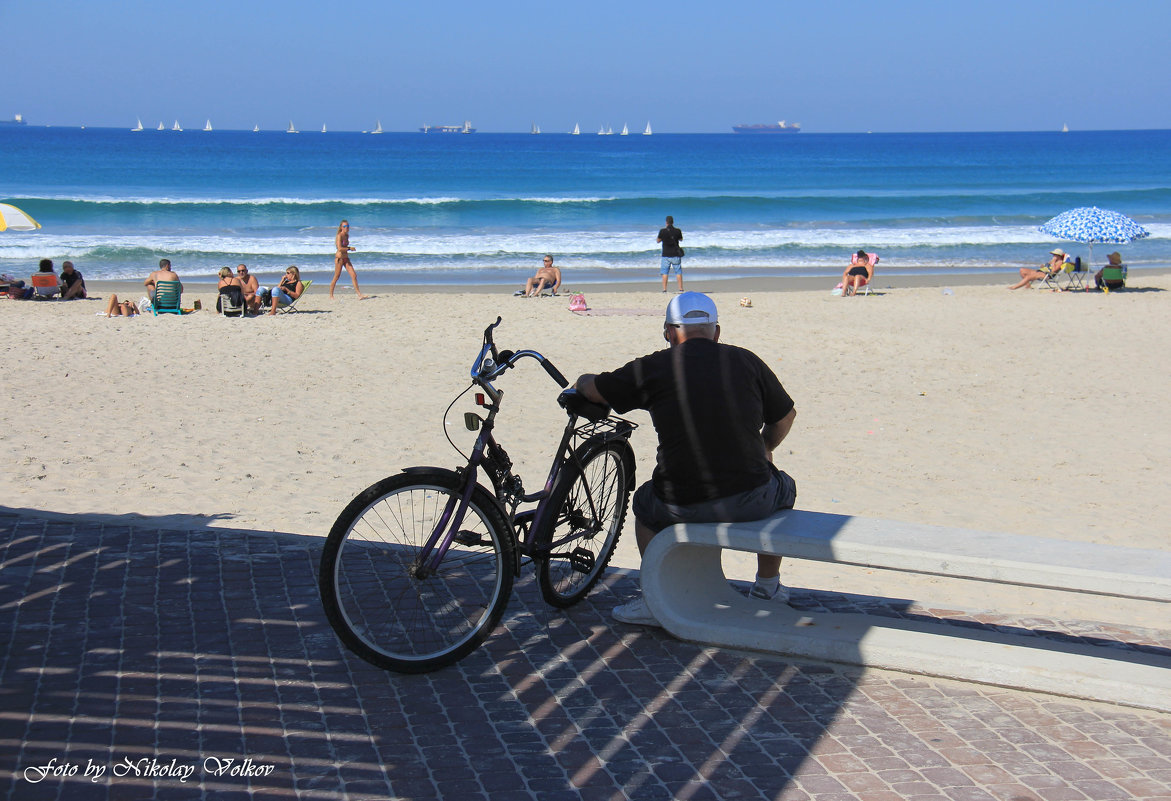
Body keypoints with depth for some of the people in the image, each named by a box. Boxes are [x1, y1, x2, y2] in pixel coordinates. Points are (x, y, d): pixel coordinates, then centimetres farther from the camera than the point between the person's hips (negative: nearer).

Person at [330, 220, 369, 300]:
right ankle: (331, 296, 13)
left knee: (354, 275, -2)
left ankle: (359, 295, -4)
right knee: (336, 277, 1)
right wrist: (350, 248, -16)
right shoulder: (339, 236, -14)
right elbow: (339, 248, -24)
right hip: (339, 258, -7)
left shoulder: (346, 235, 11)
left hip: (346, 258, 7)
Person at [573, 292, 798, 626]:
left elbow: (592, 388, 13)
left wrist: (581, 382, 38)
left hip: (683, 508, -1)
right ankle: (768, 586, 44)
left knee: (645, 502, 32)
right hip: (753, 502, 1)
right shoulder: (746, 360, 5)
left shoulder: (653, 368, 0)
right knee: (783, 488, 35)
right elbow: (785, 416, 18)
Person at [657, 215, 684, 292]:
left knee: (664, 272, 4)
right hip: (676, 255, 1)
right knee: (678, 272, 7)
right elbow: (681, 239, 13)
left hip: (666, 255, -1)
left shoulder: (662, 231, -8)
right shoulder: (677, 231, -5)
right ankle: (680, 288, 5)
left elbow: (658, 241, 5)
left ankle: (664, 289, -2)